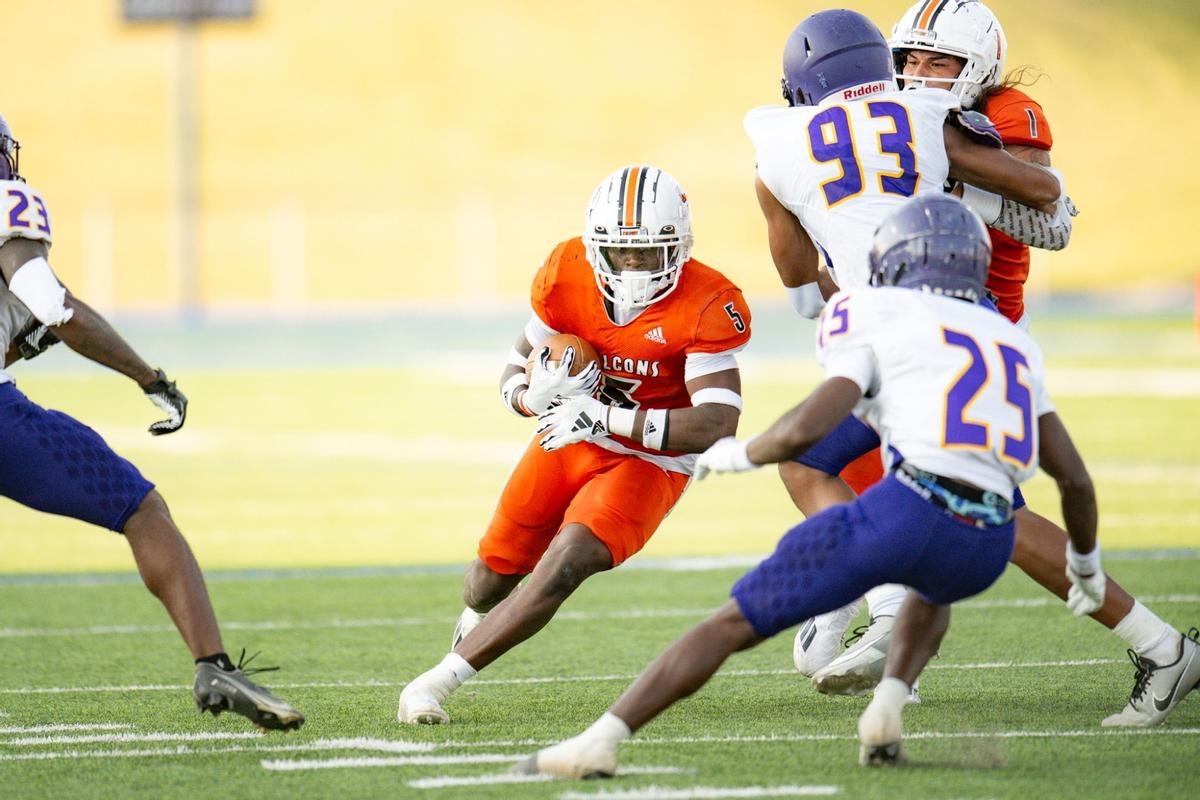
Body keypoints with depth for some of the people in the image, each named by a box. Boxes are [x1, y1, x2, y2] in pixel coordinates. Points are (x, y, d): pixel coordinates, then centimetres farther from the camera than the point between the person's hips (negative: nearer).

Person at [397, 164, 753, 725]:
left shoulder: (708, 306, -26)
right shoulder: (567, 275, -13)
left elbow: (718, 425, -32)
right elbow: (515, 370, -1)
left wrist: (603, 418, -37)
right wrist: (533, 396, -28)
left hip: (647, 462, -5)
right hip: (568, 442, 5)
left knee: (563, 569, -26)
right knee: (495, 573, 17)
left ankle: (437, 683, -19)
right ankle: (478, 619, 56)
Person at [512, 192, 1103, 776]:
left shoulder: (880, 323, 12)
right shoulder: (1013, 343, 28)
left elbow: (803, 430, -3)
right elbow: (1075, 479, 29)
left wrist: (736, 454, 18)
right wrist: (1085, 560, 47)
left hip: (907, 508, -5)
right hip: (987, 549, 5)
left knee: (733, 625, 8)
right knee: (933, 591, 42)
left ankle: (599, 741, 2)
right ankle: (886, 711, 15)